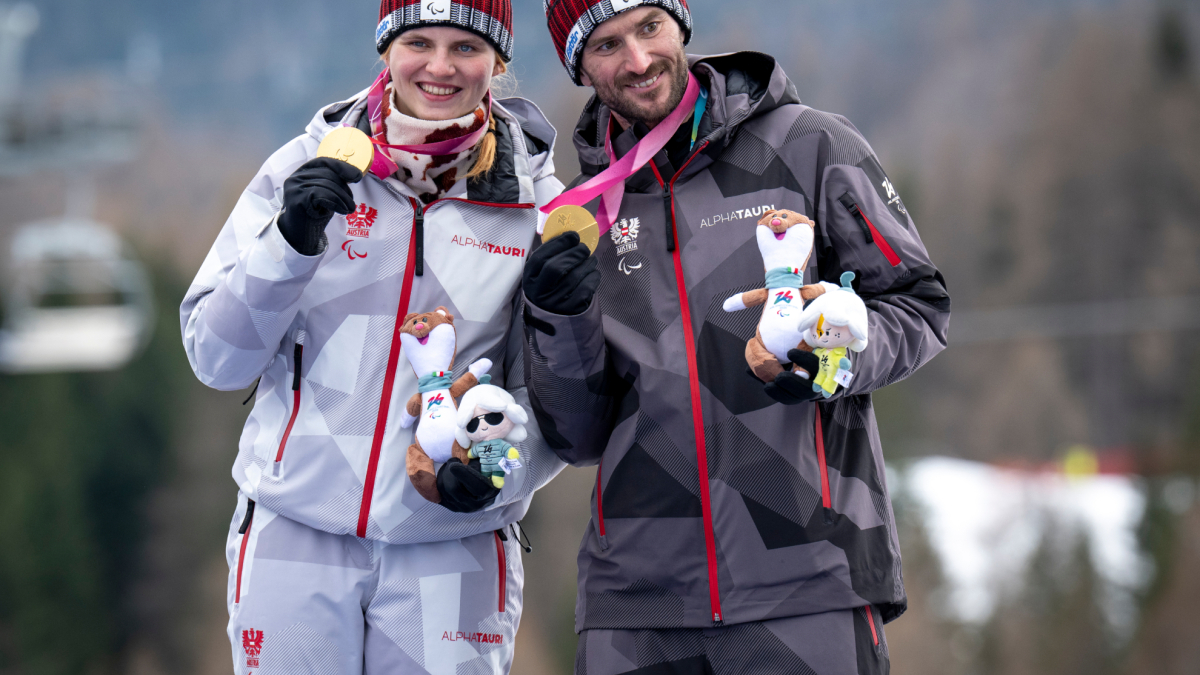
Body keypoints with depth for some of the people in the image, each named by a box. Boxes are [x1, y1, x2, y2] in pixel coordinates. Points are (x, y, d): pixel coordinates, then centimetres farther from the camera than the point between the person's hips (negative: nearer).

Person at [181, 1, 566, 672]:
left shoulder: (536, 204, 0)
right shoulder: (305, 167, 0)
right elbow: (216, 360, -1)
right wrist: (291, 240, -15)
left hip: (450, 550, 0)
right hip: (294, 537, 0)